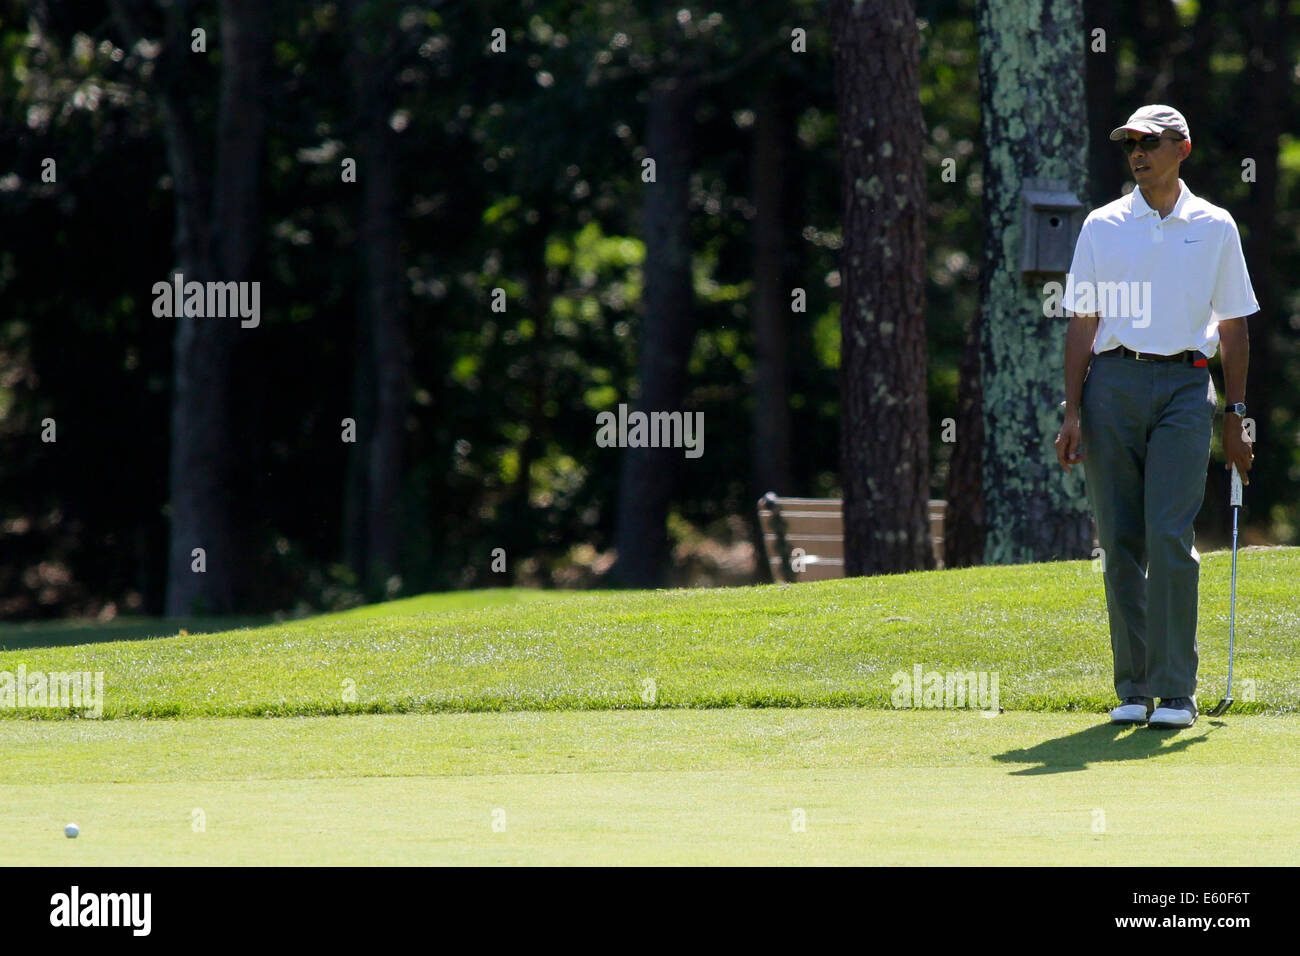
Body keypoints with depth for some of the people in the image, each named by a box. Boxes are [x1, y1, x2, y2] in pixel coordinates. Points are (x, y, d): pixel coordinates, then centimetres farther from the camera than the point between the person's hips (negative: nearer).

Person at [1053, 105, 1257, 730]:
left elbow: (1233, 327, 12)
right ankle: (1132, 689, 8)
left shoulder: (1215, 228, 9)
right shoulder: (1103, 226, 10)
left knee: (1170, 537, -12)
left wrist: (1235, 416, 7)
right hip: (1112, 380, 2)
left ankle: (1177, 692, -9)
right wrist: (1072, 413, 1)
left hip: (1184, 385, -2)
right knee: (1120, 542, 1)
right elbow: (1083, 322, 9)